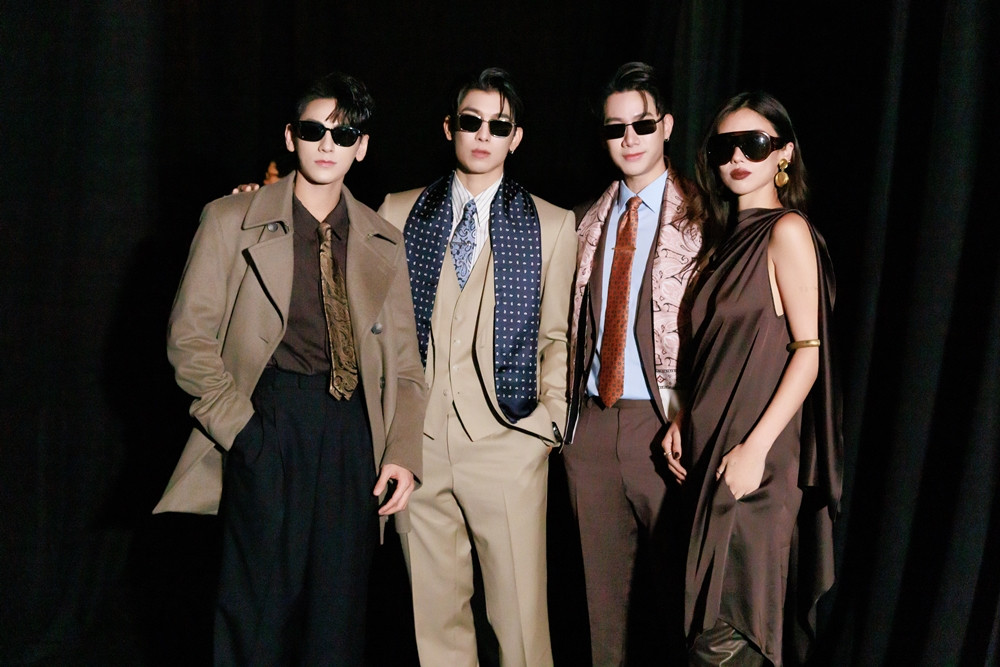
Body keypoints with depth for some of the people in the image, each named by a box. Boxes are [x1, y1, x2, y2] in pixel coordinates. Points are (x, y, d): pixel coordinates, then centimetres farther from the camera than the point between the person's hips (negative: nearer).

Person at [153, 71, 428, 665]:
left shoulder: (385, 244, 13)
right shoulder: (231, 220, 6)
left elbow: (404, 361, 12)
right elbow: (189, 337, 2)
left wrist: (403, 454, -1)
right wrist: (239, 424, -7)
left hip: (354, 429, 3)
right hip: (268, 424, -2)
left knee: (340, 618, 4)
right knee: (260, 611, -3)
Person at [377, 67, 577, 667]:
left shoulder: (552, 224, 7)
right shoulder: (400, 213, 10)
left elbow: (557, 335, 9)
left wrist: (551, 413, 0)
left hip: (507, 438, -1)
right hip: (417, 438, 2)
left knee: (520, 612, 0)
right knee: (434, 608, 8)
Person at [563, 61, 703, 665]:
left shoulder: (699, 220, -5)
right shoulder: (591, 222, 13)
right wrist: (568, 412, 8)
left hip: (663, 422, -5)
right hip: (591, 419, 5)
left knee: (674, 571, 6)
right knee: (604, 582, 13)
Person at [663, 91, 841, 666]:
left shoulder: (787, 230, -8)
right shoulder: (728, 236, 16)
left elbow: (808, 351, -14)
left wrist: (754, 447, -19)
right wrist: (685, 421, 6)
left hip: (757, 453, -8)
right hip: (710, 446, 8)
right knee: (709, 618, 12)